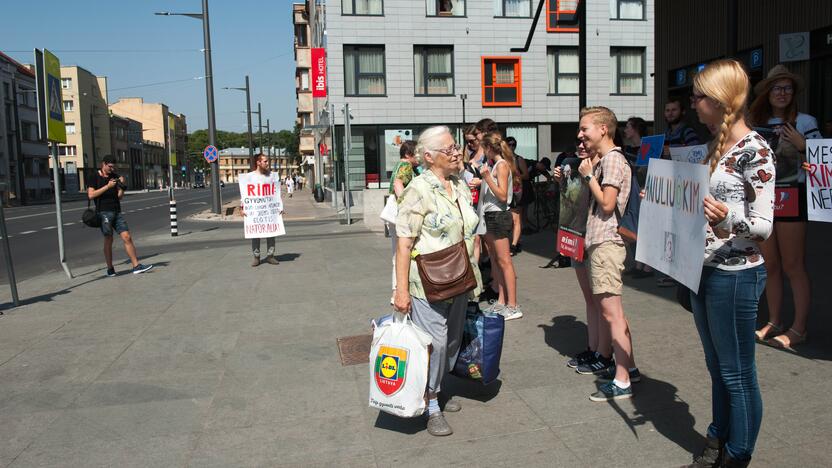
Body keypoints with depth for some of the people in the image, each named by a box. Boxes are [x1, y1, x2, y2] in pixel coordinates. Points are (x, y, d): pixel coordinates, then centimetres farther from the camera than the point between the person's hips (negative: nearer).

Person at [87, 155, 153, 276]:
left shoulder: (115, 176, 14)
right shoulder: (95, 177, 0)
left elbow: (120, 197, 12)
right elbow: (91, 195, -12)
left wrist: (121, 186, -6)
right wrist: (107, 186, -16)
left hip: (117, 212, 4)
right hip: (104, 212, -4)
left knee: (127, 237, -4)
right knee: (108, 240, -1)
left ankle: (136, 266, -6)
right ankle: (110, 269, 10)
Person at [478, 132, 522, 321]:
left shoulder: (502, 165, -11)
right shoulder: (493, 164, 14)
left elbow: (502, 196, -18)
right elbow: (489, 190, 11)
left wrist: (487, 177, -22)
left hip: (498, 216, -9)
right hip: (489, 216, 9)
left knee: (504, 261, -7)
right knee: (494, 260, 11)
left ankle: (513, 306, -4)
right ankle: (501, 301, 19)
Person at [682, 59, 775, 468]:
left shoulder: (755, 150, -13)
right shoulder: (715, 147, 11)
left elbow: (763, 225, -18)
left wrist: (727, 217, -35)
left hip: (736, 275, -8)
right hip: (703, 272, 8)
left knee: (737, 373, 5)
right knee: (717, 368, 18)